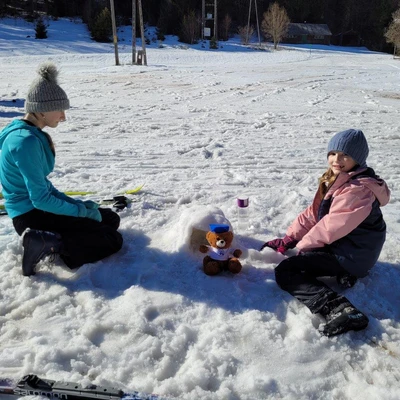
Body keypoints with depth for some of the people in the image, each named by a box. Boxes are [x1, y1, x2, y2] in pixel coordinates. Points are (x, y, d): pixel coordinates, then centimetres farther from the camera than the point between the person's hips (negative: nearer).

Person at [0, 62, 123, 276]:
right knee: (112, 240, -9)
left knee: (111, 218, 16)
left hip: (39, 208, 10)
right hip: (31, 215, -10)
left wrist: (74, 203, 7)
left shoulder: (31, 134, 7)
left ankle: (46, 239, 7)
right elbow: (40, 199, -24)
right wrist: (82, 211, -12)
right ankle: (49, 244, -14)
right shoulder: (26, 141, -24)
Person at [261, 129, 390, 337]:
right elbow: (313, 213, 8)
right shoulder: (335, 180, 8)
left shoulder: (359, 190, -23)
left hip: (351, 254, -10)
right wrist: (288, 238, 1)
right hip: (339, 244, 10)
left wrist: (300, 246, -11)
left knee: (284, 271, -18)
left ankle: (339, 310, -30)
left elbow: (331, 228, -24)